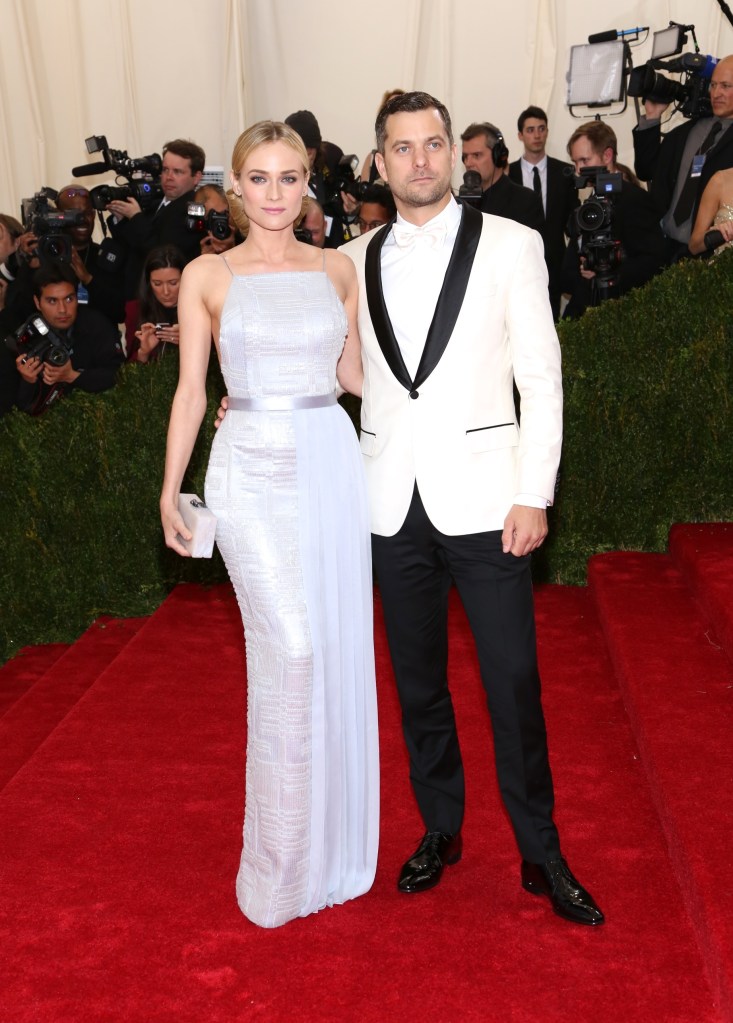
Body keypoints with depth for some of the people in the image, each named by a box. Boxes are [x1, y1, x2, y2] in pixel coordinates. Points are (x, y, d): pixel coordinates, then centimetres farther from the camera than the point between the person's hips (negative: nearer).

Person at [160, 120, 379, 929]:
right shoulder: (207, 275, 3)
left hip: (331, 464, 3)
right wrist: (169, 490, 2)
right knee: (289, 648, -11)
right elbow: (191, 390, 4)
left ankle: (332, 836, 26)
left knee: (338, 650, 5)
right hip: (253, 472, -3)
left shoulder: (337, 269, 10)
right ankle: (280, 861, 9)